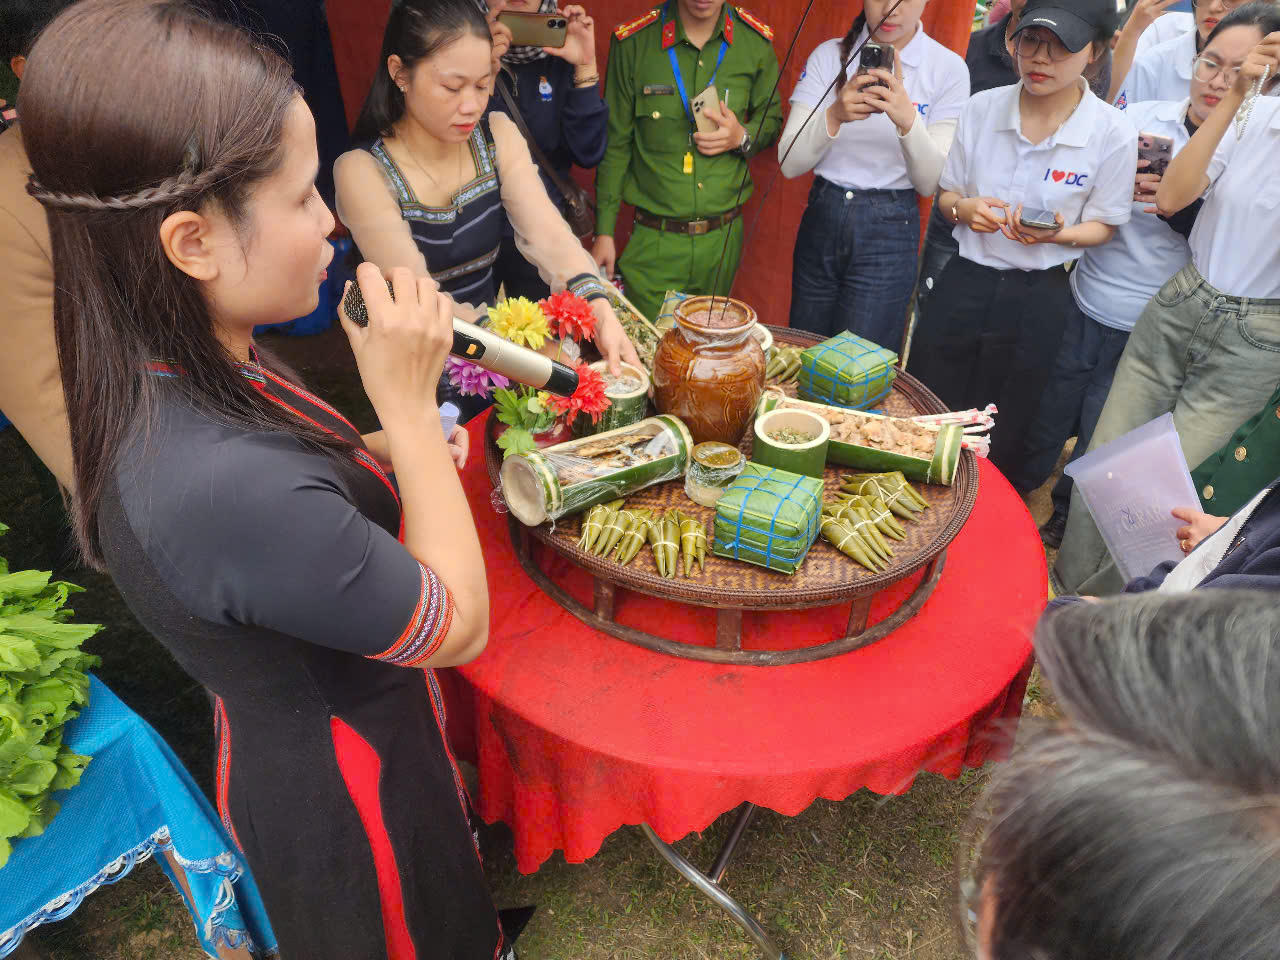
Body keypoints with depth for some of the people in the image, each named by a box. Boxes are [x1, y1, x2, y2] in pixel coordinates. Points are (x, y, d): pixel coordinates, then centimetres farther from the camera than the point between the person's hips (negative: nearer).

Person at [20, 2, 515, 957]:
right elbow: (459, 624, -28)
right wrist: (410, 405, -28)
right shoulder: (235, 490, -41)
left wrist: (390, 449, -9)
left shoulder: (167, 371, -12)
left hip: (289, 727, 8)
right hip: (344, 793, -7)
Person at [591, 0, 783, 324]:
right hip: (654, 240, -2)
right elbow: (616, 143, 0)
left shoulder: (756, 41, 0)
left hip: (723, 238, 2)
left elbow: (771, 119, 15)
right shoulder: (633, 41, -5)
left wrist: (743, 138, -10)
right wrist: (604, 232, -1)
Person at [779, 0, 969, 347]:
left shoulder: (948, 68, -3)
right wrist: (834, 115, -26)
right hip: (821, 220, 2)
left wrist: (907, 120, -25)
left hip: (889, 232, -2)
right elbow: (790, 163, -7)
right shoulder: (829, 55, 1)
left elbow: (930, 183, -8)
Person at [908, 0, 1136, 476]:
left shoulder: (1114, 134, -11)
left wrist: (1057, 234, -22)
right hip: (964, 281, 2)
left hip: (1038, 298, -2)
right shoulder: (982, 108, -4)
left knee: (996, 442, 11)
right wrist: (964, 208, -16)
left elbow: (1102, 225, -1)